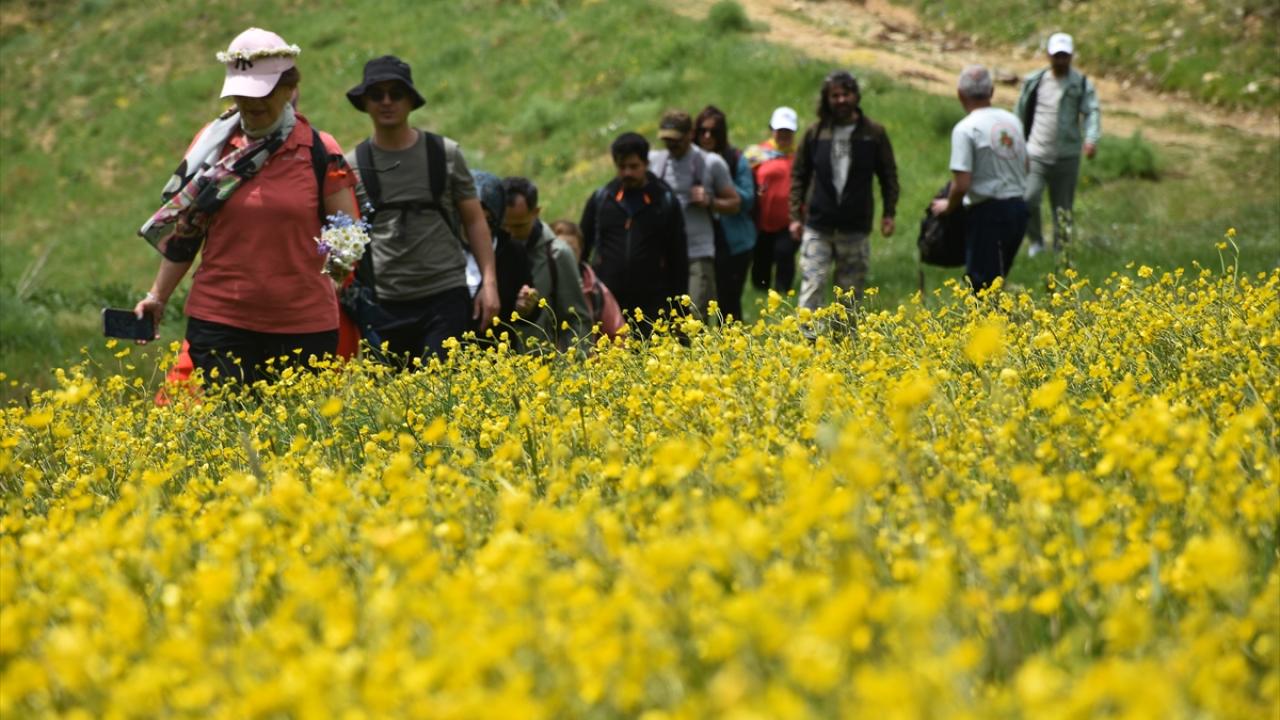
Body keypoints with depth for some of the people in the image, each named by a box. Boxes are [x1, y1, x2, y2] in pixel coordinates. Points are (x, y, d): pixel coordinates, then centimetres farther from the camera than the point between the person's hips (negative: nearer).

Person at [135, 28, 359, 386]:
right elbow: (184, 232, 10)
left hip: (304, 326, -1)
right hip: (219, 323, 1)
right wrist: (156, 297, 4)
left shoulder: (319, 151, -1)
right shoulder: (212, 144, 4)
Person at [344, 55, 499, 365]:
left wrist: (489, 281, -1)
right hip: (382, 302, 1)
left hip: (445, 296, -1)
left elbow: (474, 221, 8)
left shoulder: (445, 153, 5)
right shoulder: (353, 165, 6)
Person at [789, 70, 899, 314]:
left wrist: (889, 213, -1)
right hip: (818, 226, 0)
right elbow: (798, 175, 8)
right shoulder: (815, 134, 4)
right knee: (812, 286, -10)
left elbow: (889, 175, 9)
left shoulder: (874, 133, 3)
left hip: (856, 228, 1)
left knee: (851, 292, 7)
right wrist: (795, 216, 1)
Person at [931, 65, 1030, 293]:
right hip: (1018, 208, 7)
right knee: (998, 280, 18)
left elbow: (961, 185, -19)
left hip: (988, 212, -7)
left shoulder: (965, 129, -15)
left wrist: (949, 206, -1)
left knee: (982, 284, 0)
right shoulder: (1012, 121, 7)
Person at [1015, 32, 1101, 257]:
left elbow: (1092, 112, -13)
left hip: (1067, 158, 0)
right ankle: (1035, 242, 3)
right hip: (1036, 155, 0)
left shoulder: (1082, 85, 0)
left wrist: (1091, 139, -31)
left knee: (1063, 209, 5)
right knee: (1028, 200, -18)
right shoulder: (1034, 82, 6)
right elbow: (1020, 112, 16)